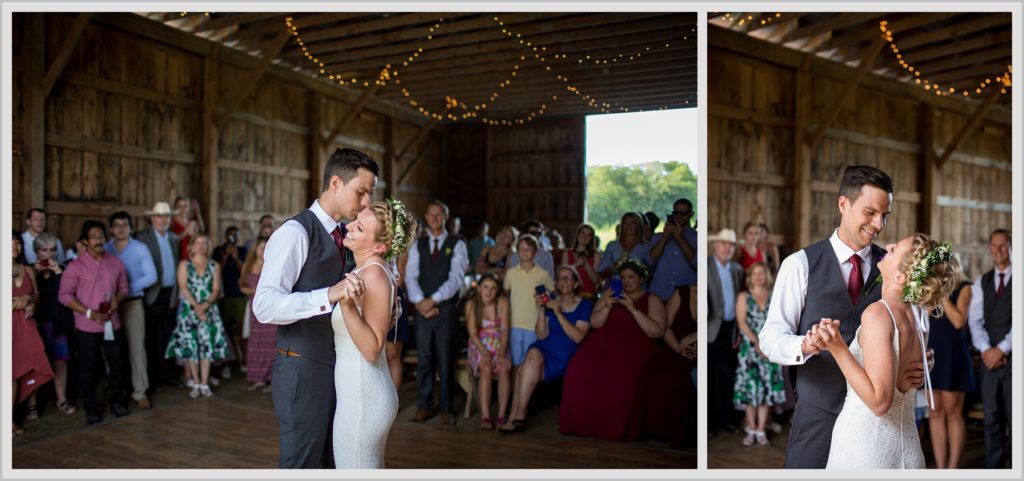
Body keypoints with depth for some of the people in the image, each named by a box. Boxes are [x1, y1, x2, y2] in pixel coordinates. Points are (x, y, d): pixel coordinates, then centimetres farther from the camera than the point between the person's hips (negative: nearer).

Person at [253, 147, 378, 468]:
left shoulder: (346, 236, 10)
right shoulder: (295, 232, -15)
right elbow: (264, 305, -25)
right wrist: (328, 296, -37)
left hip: (340, 367, 8)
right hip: (304, 369, -8)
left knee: (339, 461, 19)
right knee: (302, 464, 5)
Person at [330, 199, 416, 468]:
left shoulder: (374, 274, -21)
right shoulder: (365, 270, 7)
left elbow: (372, 349, -22)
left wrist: (347, 305, -34)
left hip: (362, 397, -10)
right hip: (363, 392, 10)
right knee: (372, 470, 22)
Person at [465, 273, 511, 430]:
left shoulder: (502, 302, -2)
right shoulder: (471, 305, -5)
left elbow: (504, 330, -7)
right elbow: (473, 333, -8)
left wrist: (501, 353, -20)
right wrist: (485, 353, -22)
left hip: (499, 347, 1)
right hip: (478, 347, -1)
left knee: (504, 368, -29)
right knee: (486, 369, -31)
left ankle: (501, 415, -26)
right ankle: (485, 416, -30)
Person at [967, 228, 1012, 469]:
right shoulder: (981, 282, 12)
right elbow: (975, 320, 5)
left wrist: (1002, 349, -13)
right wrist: (986, 350, -9)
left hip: (1013, 357, -3)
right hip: (990, 358, 3)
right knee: (992, 418, 7)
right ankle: (993, 468, 14)